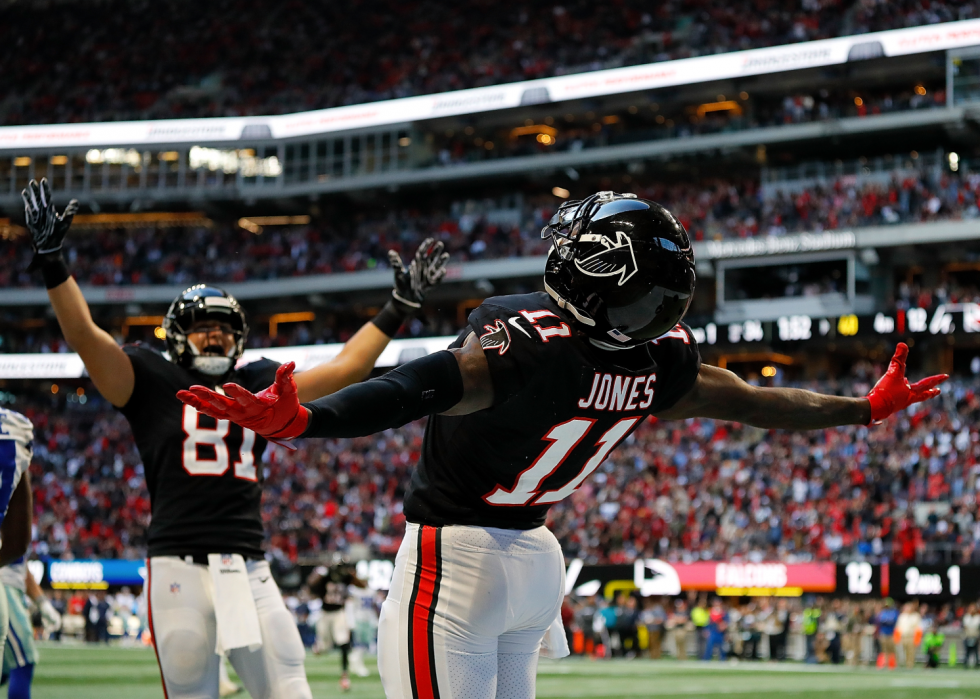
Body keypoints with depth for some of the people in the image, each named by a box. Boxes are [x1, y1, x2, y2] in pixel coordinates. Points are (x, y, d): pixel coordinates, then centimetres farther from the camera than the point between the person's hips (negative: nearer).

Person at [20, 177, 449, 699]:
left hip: (250, 573, 4)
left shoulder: (257, 387, 19)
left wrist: (399, 308, 22)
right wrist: (51, 261, -14)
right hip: (180, 571, -4)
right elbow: (85, 337, -4)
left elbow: (344, 368, 22)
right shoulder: (154, 382, 8)